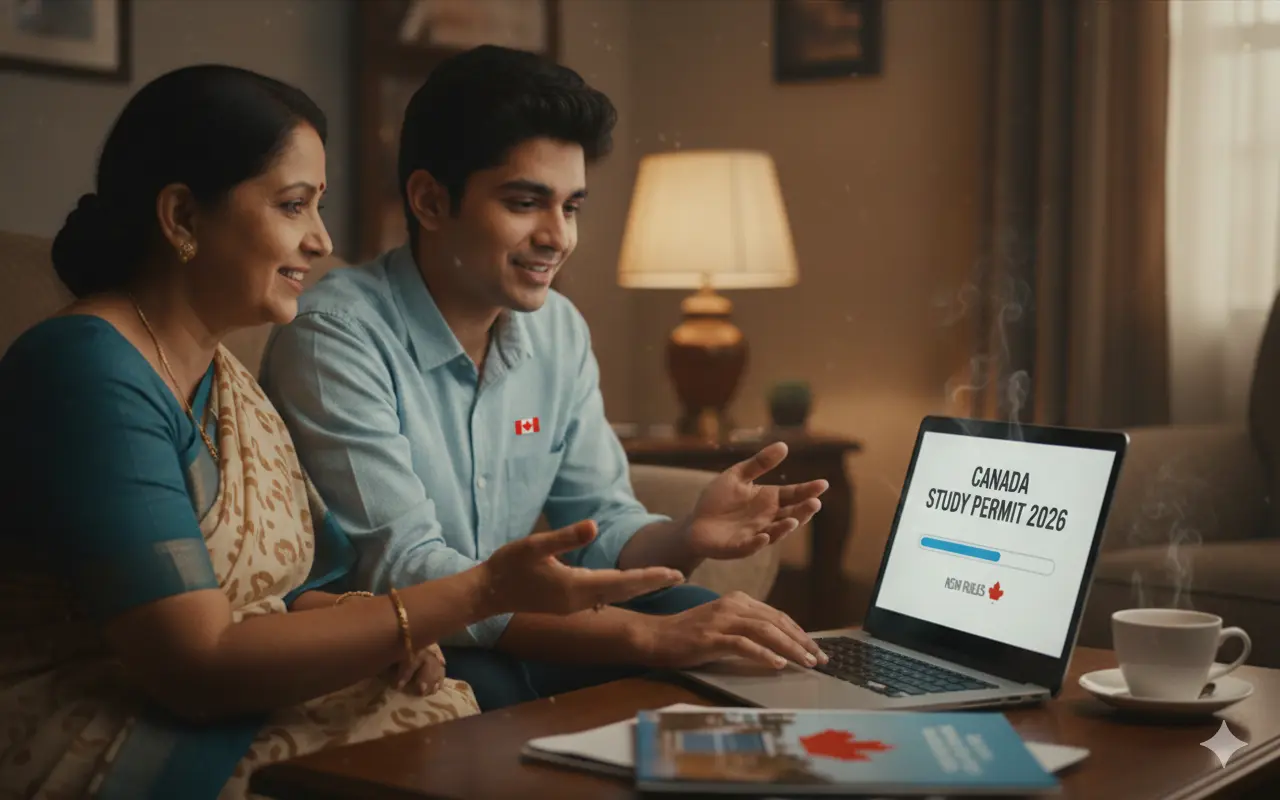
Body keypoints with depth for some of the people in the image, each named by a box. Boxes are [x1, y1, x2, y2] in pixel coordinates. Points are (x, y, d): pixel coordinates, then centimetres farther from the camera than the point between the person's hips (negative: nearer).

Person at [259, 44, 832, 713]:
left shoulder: (560, 331, 4)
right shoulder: (335, 336, -20)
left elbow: (601, 525, 6)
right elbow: (403, 571, -28)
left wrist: (686, 538, -20)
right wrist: (649, 635, -34)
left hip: (501, 634, 7)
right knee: (491, 686, -36)